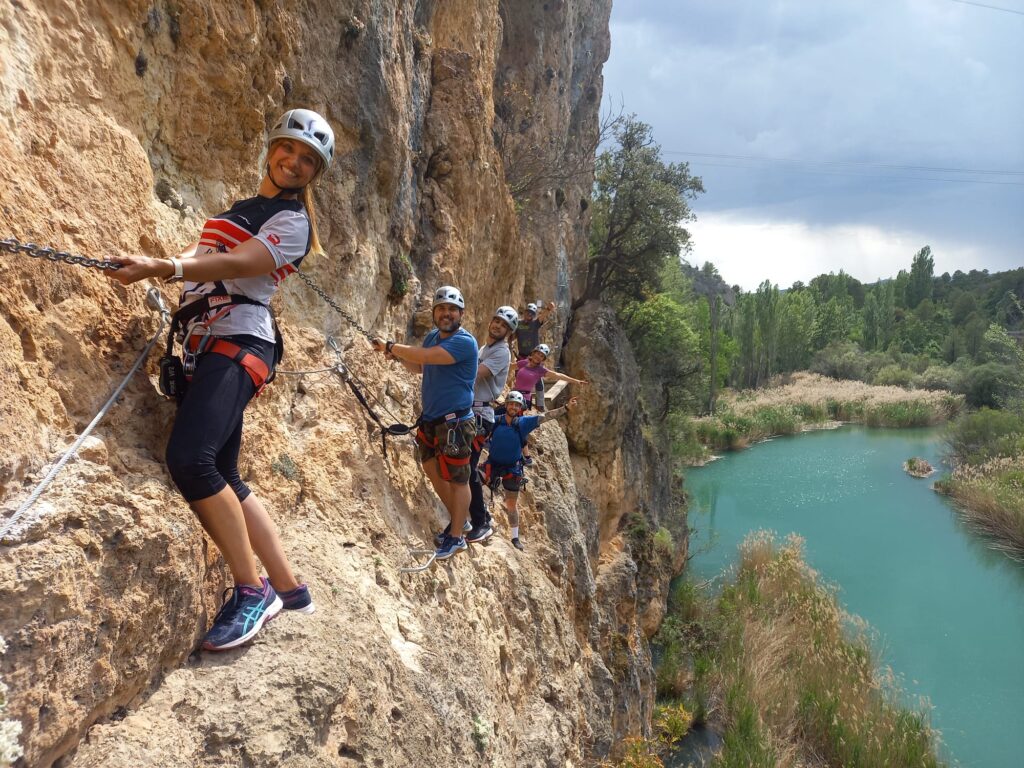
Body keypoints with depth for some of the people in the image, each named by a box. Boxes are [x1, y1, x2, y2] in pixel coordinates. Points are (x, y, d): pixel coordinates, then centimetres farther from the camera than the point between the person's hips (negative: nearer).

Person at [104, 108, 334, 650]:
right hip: (204, 347, 9)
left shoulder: (292, 221, -2)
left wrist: (161, 268, -31)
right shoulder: (240, 208, 26)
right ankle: (290, 588, 15)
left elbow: (237, 264, -18)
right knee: (222, 479, 5)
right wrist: (154, 269, 2)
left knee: (190, 458, -28)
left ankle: (252, 591, -16)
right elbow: (199, 256, 21)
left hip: (238, 345, -9)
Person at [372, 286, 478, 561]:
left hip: (455, 422, -9)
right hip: (430, 418, 9)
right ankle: (458, 518, 36)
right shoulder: (433, 336, 8)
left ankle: (457, 537, 13)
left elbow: (424, 356, -30)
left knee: (457, 478, 1)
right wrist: (398, 355, 1)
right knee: (432, 469, 18)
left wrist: (391, 347, -15)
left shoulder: (464, 342, -20)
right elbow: (418, 367, 22)